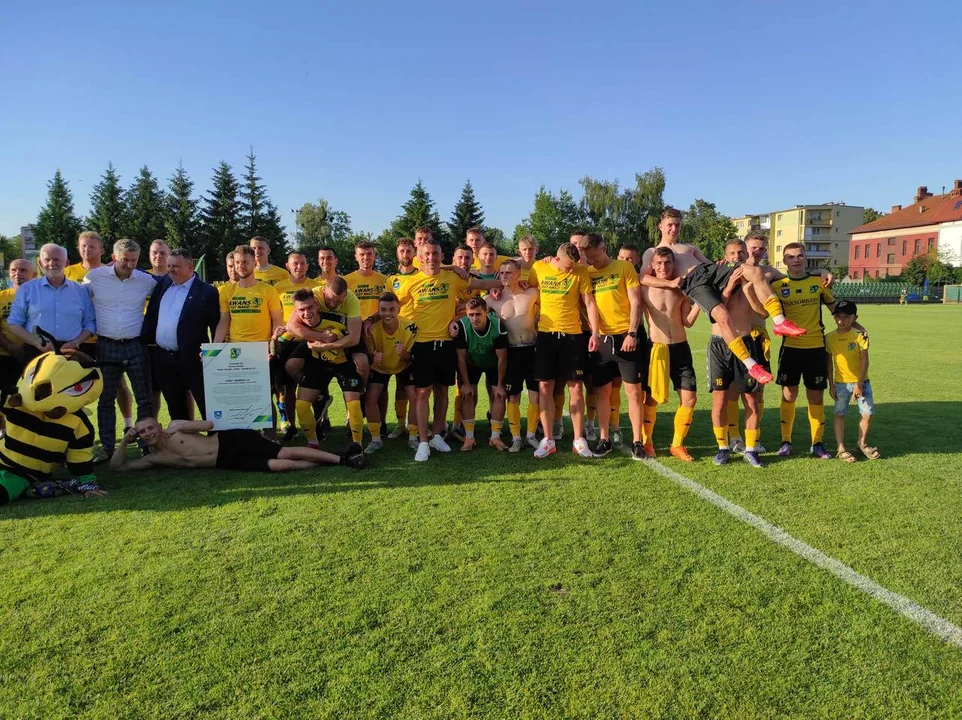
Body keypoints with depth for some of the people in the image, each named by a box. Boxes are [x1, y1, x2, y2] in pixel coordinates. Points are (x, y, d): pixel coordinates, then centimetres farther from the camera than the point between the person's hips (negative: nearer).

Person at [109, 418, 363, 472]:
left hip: (232, 440, -2)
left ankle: (339, 458, -14)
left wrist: (183, 426, -11)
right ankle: (335, 462, -14)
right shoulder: (153, 458, 10)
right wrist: (125, 441, -3)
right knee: (279, 465, -16)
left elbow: (209, 424, 2)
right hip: (227, 463, 2)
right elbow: (117, 467, 9)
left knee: (285, 453, -17)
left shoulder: (174, 429, 4)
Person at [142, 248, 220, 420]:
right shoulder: (163, 283, 9)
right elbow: (151, 314, 17)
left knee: (207, 406, 0)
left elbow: (216, 326, -8)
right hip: (162, 357, 6)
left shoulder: (206, 291, -8)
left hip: (192, 359, -6)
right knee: (175, 409, 16)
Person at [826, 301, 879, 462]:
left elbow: (864, 361, -12)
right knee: (839, 414, 1)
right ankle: (841, 448, 9)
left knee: (868, 413, 0)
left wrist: (859, 384, -15)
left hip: (861, 382, -1)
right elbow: (829, 363, 2)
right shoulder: (830, 337, -4)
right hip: (841, 383, 1)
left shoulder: (859, 335, -12)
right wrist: (831, 385, 0)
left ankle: (862, 443, 22)